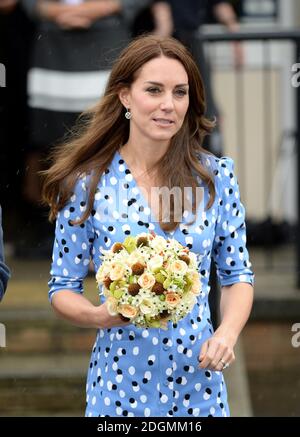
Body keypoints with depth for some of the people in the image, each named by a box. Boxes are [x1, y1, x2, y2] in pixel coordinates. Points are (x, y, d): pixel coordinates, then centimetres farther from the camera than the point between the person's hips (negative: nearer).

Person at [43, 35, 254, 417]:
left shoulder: (217, 176, -1)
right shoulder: (87, 184, -6)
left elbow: (237, 275, 6)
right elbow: (62, 288, 0)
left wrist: (227, 334, -12)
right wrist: (99, 315, -20)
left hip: (197, 379, 2)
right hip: (121, 382, -2)